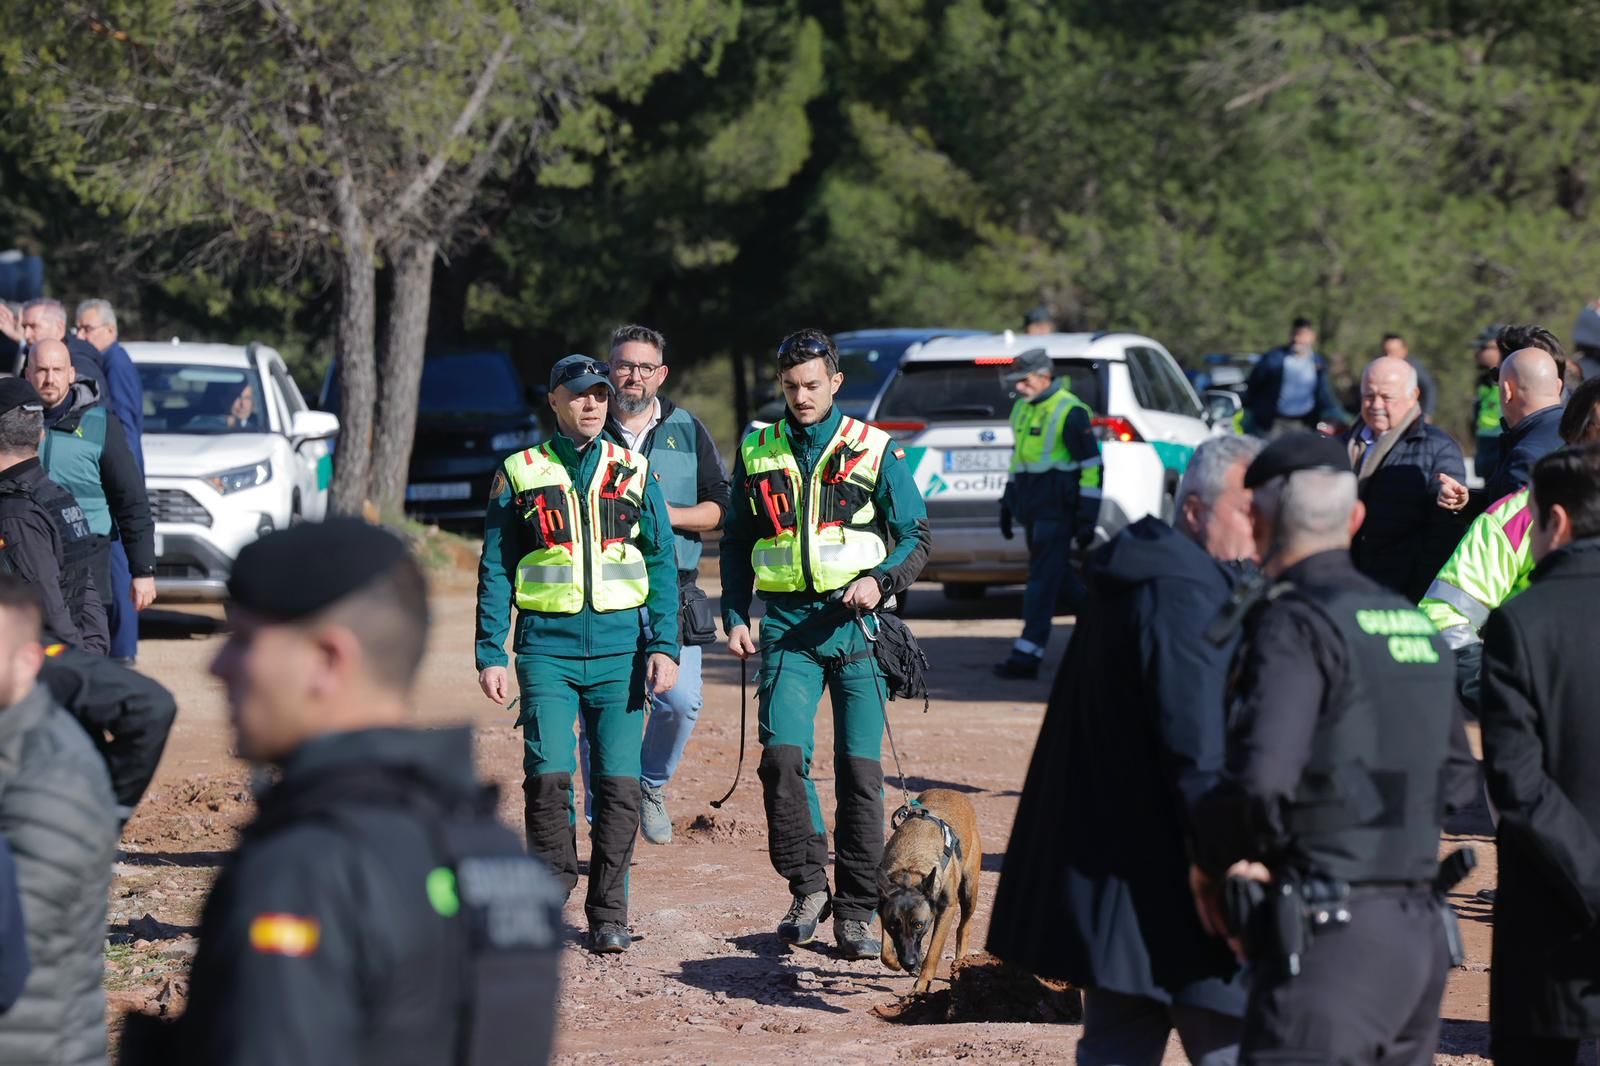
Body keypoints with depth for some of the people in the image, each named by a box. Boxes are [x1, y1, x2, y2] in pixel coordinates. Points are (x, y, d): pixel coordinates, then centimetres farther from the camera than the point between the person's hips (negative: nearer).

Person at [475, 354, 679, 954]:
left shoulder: (635, 474, 9)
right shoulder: (519, 475, 7)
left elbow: (662, 566, 8)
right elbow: (495, 571, 7)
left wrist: (664, 646, -3)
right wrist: (490, 654, 0)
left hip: (619, 644, 1)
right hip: (547, 643, -1)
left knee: (619, 780, -2)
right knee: (549, 774, -12)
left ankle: (608, 914, 7)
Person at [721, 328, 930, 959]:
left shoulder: (875, 451, 4)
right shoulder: (757, 453, 11)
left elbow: (916, 537, 6)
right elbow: (736, 545, 18)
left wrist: (880, 580, -13)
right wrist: (735, 617, 5)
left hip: (857, 624, -1)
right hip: (787, 626, 1)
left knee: (860, 767, -2)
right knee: (782, 754, -16)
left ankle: (856, 912, 6)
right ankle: (808, 887, -2)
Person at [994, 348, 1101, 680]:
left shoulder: (1070, 412, -12)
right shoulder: (1022, 409, 15)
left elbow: (1090, 465, -12)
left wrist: (1088, 515, -15)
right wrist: (1008, 503, 24)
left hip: (1056, 510, -9)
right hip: (1033, 508, 9)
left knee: (1043, 581, -9)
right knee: (1060, 577, 13)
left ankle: (1027, 656, -11)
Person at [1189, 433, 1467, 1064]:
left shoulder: (1296, 624, -11)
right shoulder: (1411, 623, 15)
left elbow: (1261, 778, -24)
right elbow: (1456, 783, 22)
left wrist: (1210, 856, -6)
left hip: (1330, 940, -8)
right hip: (1419, 933, 8)